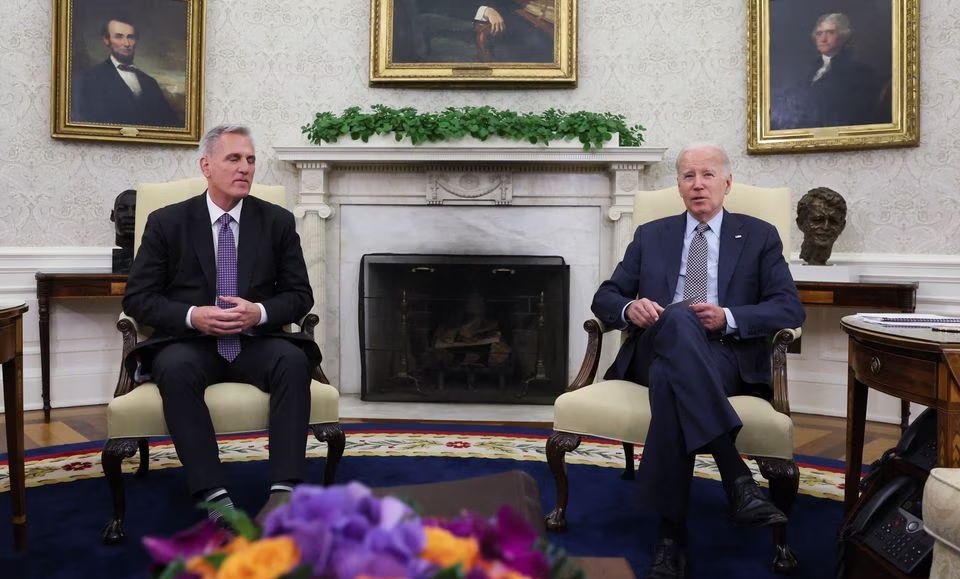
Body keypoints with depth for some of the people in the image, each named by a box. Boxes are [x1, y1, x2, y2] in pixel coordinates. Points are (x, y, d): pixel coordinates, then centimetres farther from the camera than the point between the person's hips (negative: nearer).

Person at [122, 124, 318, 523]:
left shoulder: (278, 221, 7)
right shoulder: (167, 222, 4)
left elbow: (300, 295, 6)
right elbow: (137, 297, 2)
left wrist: (260, 312, -15)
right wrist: (192, 316, -17)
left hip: (256, 343, 1)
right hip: (190, 343, 0)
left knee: (294, 360, -32)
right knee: (174, 368, -35)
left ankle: (284, 491, -35)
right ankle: (214, 497, -36)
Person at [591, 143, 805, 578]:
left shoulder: (759, 236, 16)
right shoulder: (651, 236, 22)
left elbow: (790, 308, 4)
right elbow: (604, 298, 17)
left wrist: (729, 318, -15)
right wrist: (629, 308, -9)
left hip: (726, 356, -1)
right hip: (655, 350, 1)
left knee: (669, 376, -40)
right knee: (678, 321, -39)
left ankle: (671, 536, -35)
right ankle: (736, 476, -42)